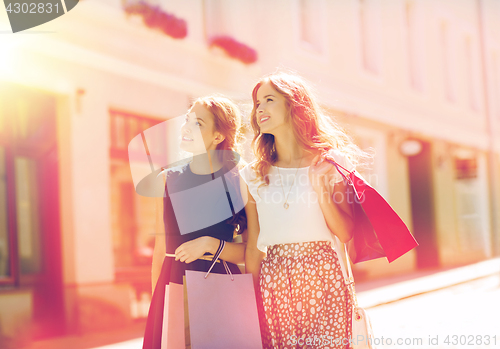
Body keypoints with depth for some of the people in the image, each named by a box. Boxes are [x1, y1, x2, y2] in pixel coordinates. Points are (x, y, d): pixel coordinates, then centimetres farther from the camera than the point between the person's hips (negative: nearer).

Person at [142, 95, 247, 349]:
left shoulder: (238, 182, -3)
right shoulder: (169, 179, 7)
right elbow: (161, 248, 10)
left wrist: (210, 244, -17)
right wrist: (156, 299, 8)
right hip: (174, 288, 3)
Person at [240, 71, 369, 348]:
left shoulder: (329, 163, 3)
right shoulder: (253, 175, 9)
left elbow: (345, 234, -2)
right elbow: (253, 246, 10)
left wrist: (321, 189, -13)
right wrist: (252, 300, 7)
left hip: (321, 274, -2)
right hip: (273, 279, 2)